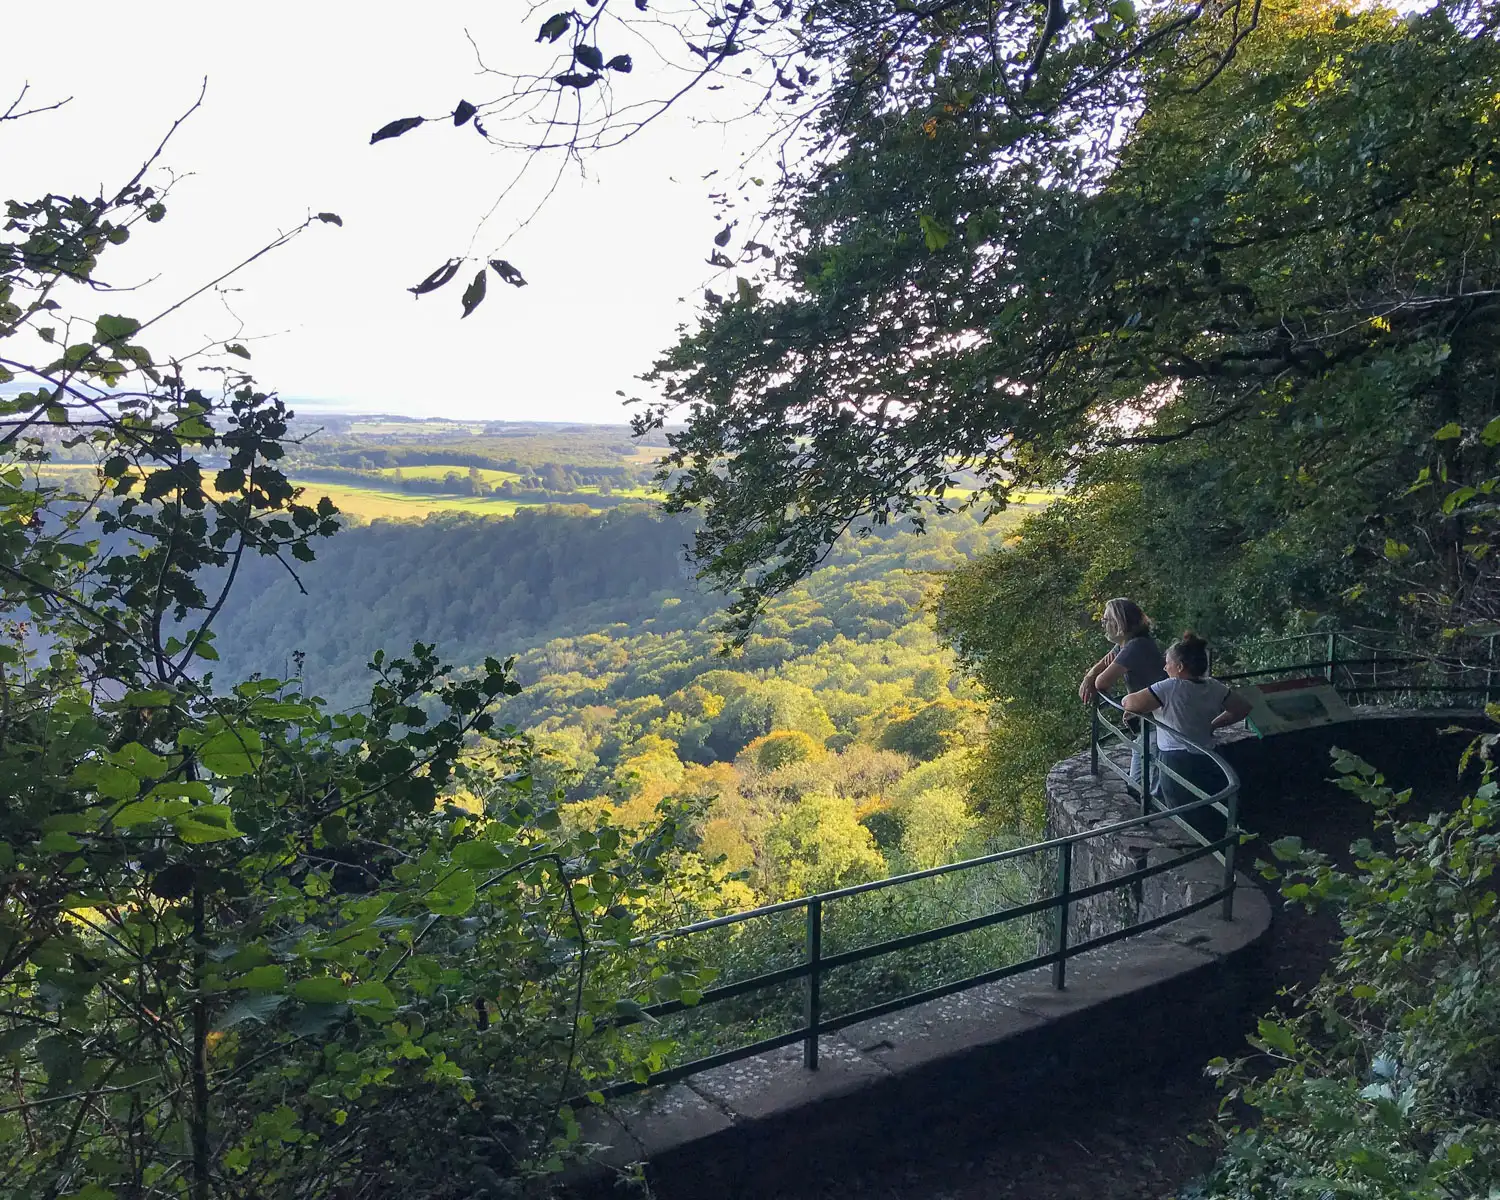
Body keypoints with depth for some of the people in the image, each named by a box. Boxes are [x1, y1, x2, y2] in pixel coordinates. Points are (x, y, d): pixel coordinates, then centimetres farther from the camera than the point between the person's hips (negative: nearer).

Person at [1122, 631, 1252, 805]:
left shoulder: (1171, 687, -16)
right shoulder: (1214, 687, 2)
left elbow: (1128, 703, -18)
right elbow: (1243, 708, 15)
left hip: (1177, 762, -6)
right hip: (1208, 763, 6)